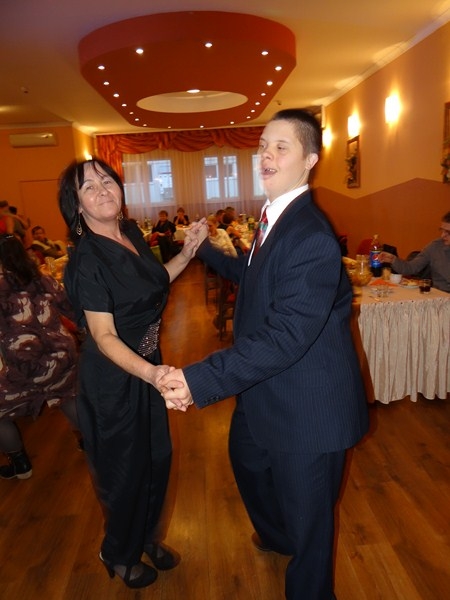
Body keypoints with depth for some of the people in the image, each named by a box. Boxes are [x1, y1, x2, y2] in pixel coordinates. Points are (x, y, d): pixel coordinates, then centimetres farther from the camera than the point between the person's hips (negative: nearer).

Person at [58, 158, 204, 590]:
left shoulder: (132, 233, -1)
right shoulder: (86, 259, -23)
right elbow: (104, 336, -27)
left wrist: (186, 253, 2)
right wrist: (150, 373, -42)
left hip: (146, 366, 7)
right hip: (113, 379, -7)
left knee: (157, 459, 21)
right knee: (126, 469, 13)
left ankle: (146, 538, 49)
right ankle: (119, 555, 44)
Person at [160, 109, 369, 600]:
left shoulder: (312, 238, -28)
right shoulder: (274, 218, 4)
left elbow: (285, 337, -32)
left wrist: (201, 380, -33)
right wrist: (205, 249, 22)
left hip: (305, 403, -10)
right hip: (265, 392, 11)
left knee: (307, 514, 13)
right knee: (245, 457, 33)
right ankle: (276, 535, 64)